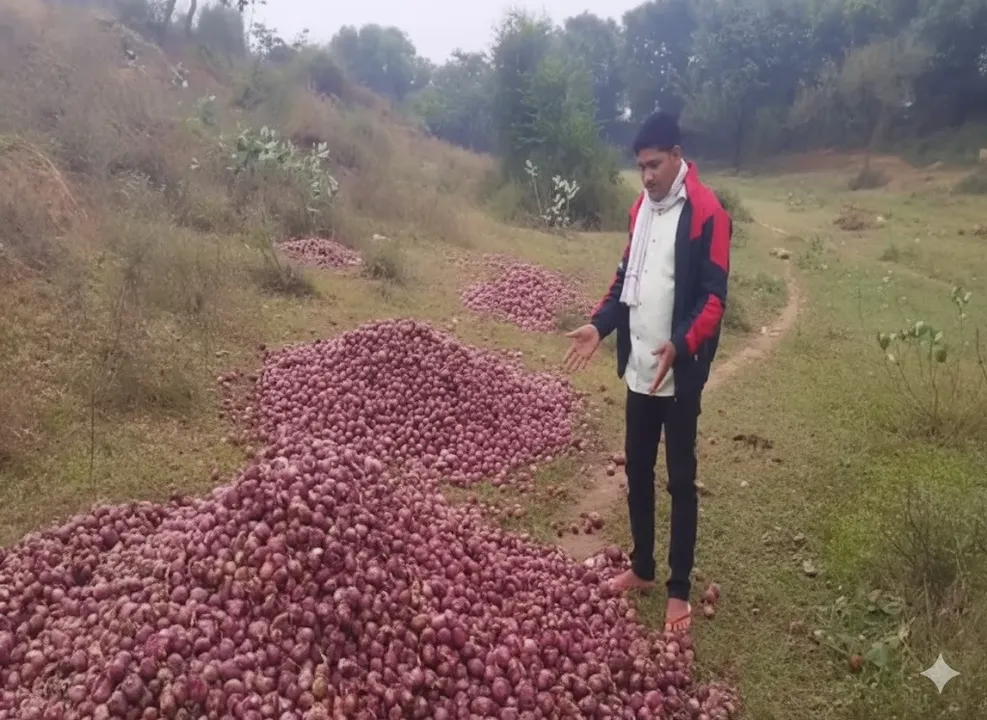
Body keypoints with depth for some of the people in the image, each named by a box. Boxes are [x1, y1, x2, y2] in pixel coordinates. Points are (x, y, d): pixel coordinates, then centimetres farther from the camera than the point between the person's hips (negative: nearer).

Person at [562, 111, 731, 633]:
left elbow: (713, 296, -16)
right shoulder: (640, 209, 10)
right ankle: (641, 568, 32)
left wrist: (681, 345, -30)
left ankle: (679, 590, 17)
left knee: (681, 479, 4)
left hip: (680, 373, -7)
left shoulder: (707, 213, -12)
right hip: (638, 368, 7)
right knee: (637, 469, 15)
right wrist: (599, 325, 2)